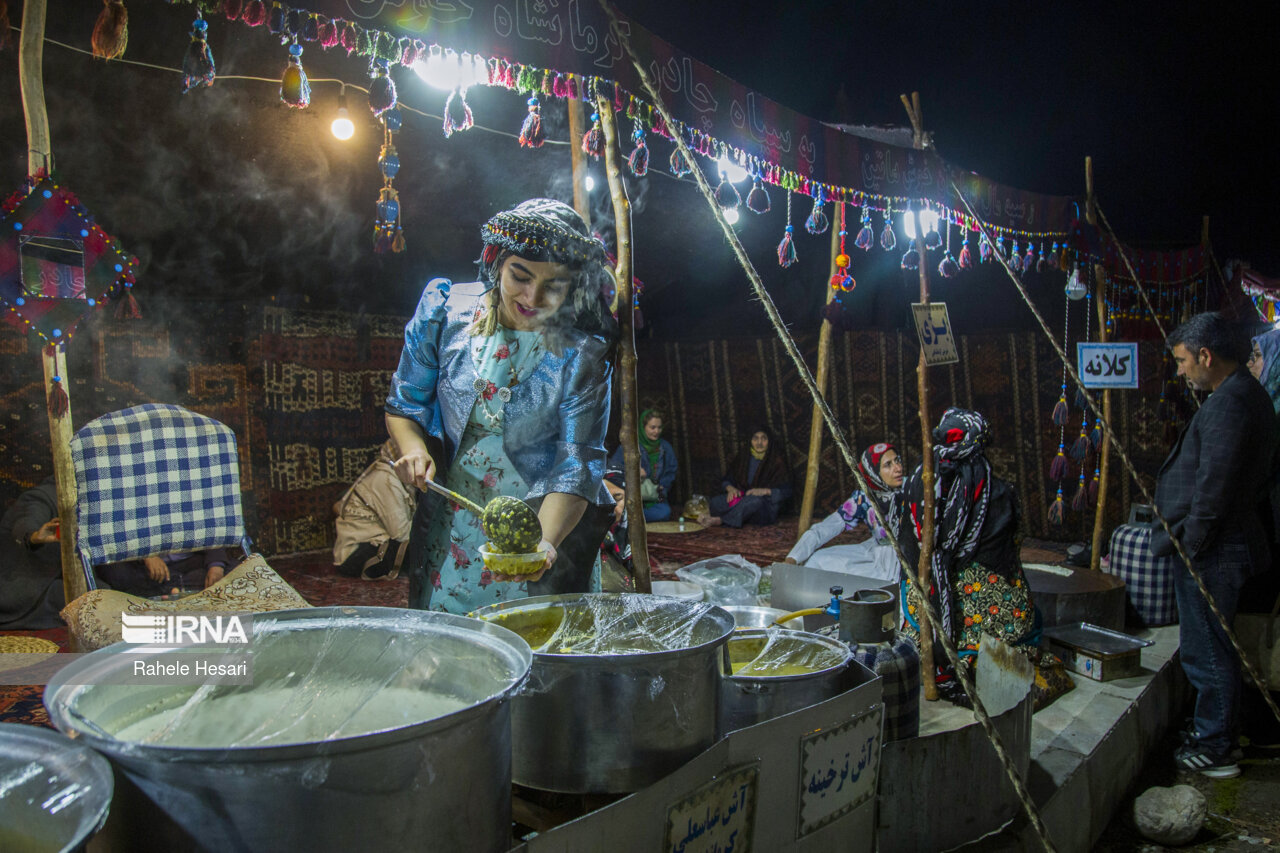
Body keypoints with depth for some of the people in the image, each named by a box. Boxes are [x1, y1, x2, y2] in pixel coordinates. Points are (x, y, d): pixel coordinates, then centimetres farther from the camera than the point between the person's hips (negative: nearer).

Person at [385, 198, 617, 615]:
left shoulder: (581, 354, -15)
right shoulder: (445, 309, -9)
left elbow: (576, 466, -19)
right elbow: (404, 404, 4)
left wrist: (545, 541, -36)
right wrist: (414, 447, -17)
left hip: (540, 523, -2)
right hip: (449, 529, 2)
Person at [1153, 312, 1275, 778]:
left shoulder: (1227, 404, -22)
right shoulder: (1250, 395, 12)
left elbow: (1213, 490, -25)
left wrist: (1189, 545, -15)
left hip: (1210, 552, -11)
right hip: (1232, 540, 11)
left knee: (1205, 650, 1)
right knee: (1214, 647, 21)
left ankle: (1215, 750, 14)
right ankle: (1220, 729, 34)